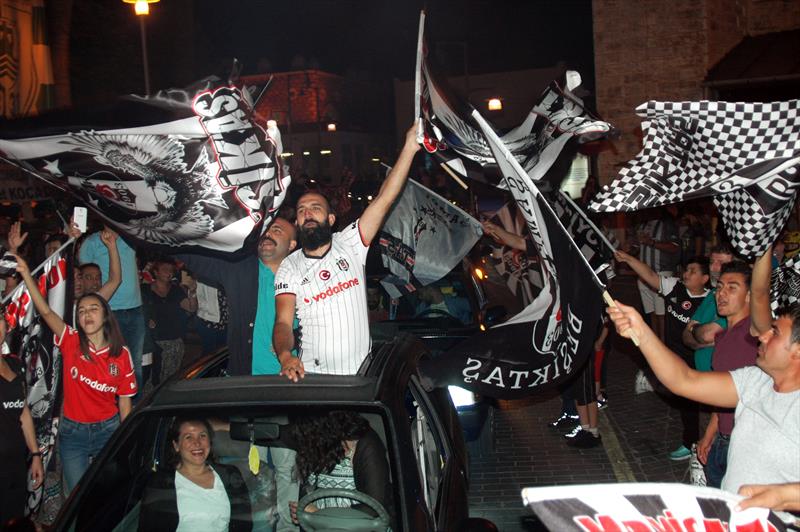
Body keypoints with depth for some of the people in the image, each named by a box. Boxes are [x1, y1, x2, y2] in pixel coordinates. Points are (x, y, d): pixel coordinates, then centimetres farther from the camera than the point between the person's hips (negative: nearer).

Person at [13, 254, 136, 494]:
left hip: (107, 429, 0)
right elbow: (45, 311, -24)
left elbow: (124, 402, -1)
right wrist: (26, 274, -37)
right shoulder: (71, 342, -9)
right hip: (73, 432, 0)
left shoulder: (121, 354, -7)